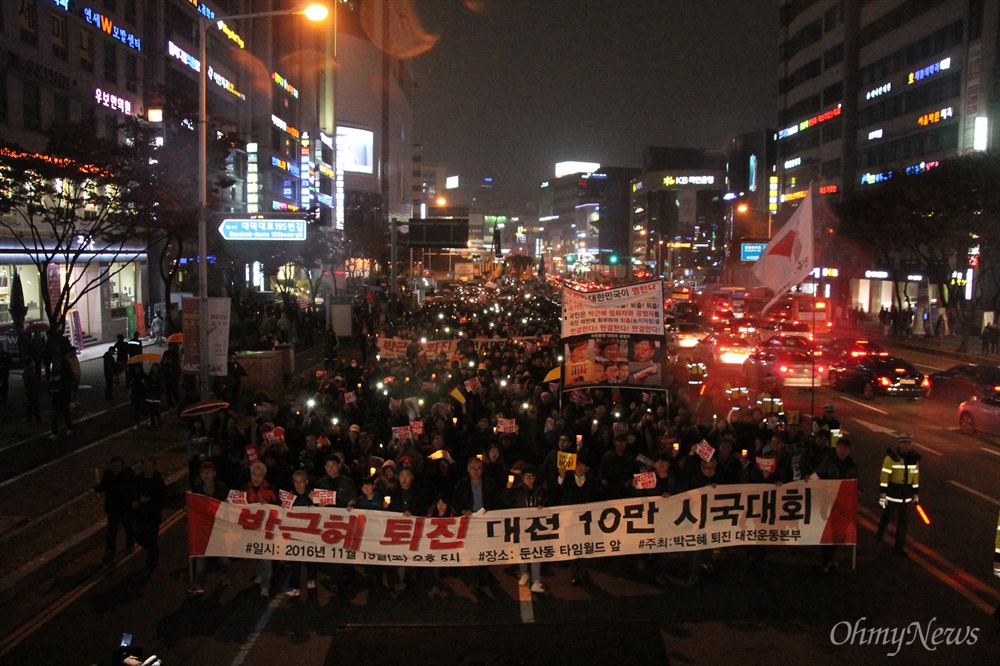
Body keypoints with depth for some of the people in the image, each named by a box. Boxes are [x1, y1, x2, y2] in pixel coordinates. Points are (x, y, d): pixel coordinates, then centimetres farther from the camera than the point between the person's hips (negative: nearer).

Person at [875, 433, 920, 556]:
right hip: (892, 496, -4)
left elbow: (915, 478, 11)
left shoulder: (914, 459, 2)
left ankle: (900, 547, 17)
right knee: (886, 519, 9)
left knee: (903, 522, 8)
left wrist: (916, 494, 12)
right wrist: (883, 494, -15)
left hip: (907, 497, 4)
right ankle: (878, 538, 33)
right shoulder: (891, 458, -13)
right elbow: (884, 477, -13)